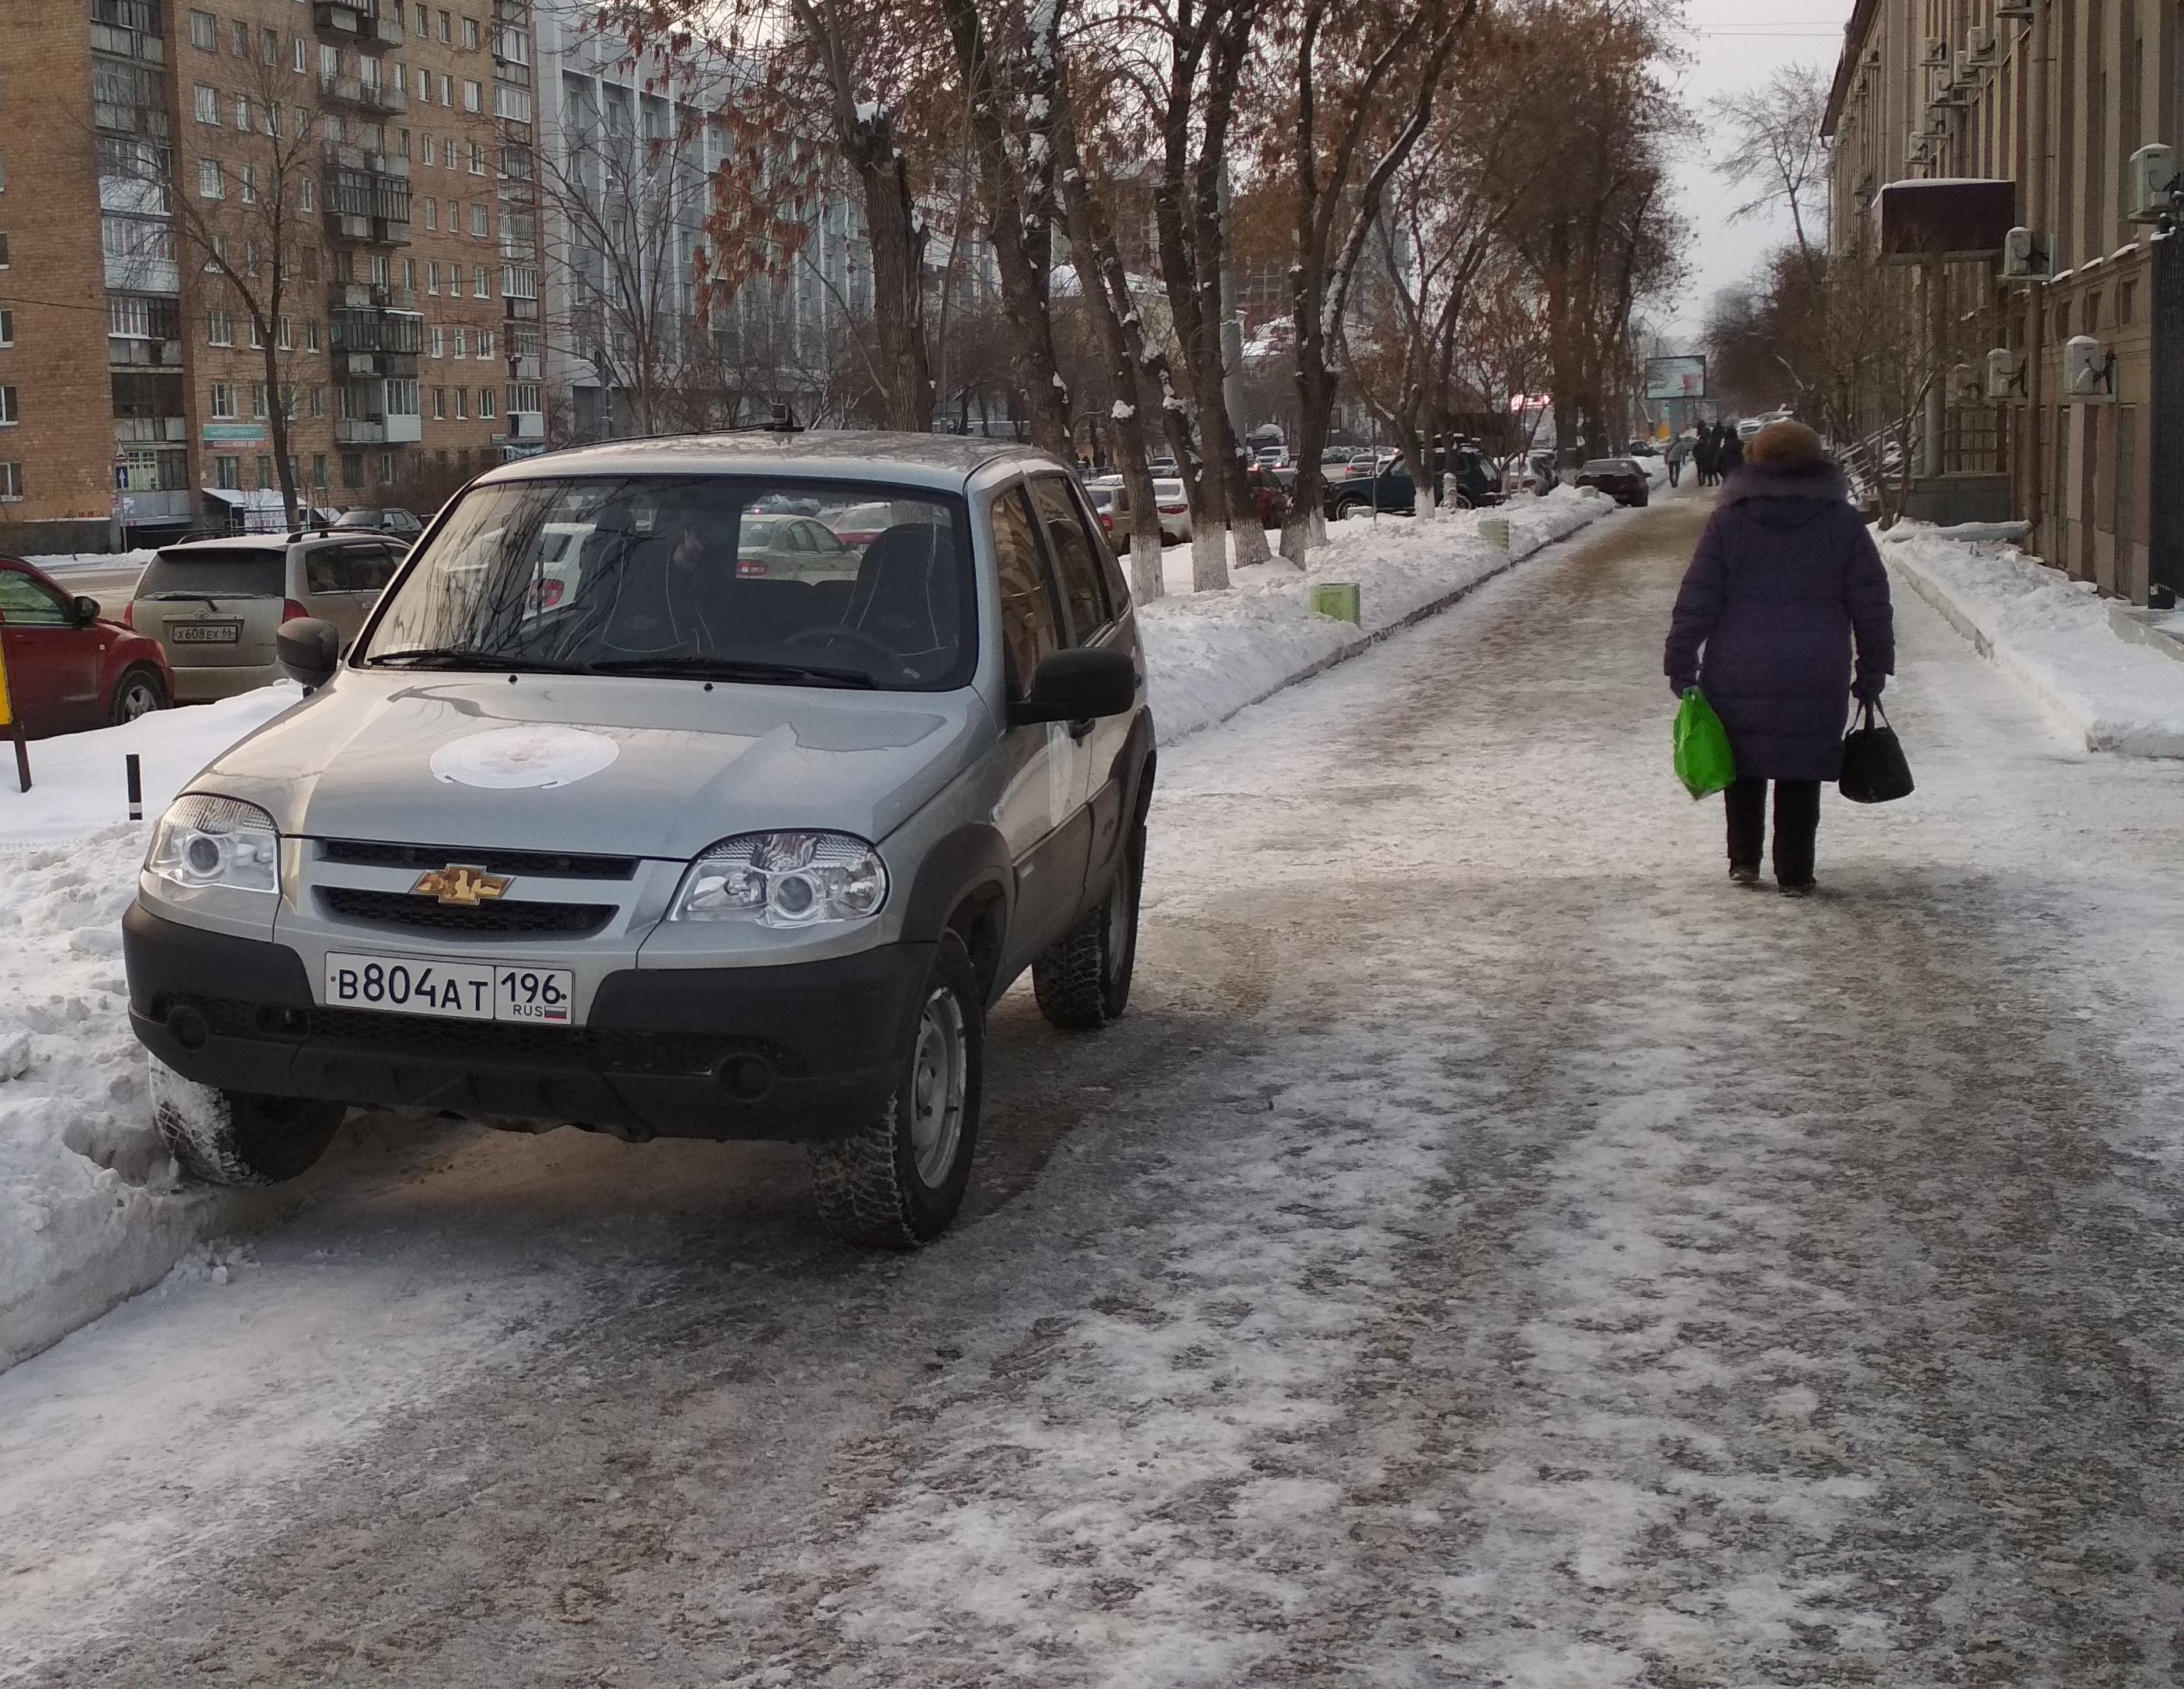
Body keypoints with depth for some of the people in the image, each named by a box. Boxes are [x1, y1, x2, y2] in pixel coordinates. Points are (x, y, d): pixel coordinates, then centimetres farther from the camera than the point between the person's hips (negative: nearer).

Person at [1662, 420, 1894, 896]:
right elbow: (1872, 605, 5)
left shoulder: (1729, 520, -1)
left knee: (1745, 768, 16)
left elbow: (1697, 600, -3)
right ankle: (1794, 873, 9)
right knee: (1800, 775, 8)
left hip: (1738, 677, 0)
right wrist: (1873, 670, 13)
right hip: (1816, 680, 0)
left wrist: (1681, 665, 3)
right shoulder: (1842, 523, 2)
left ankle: (1744, 860, 17)